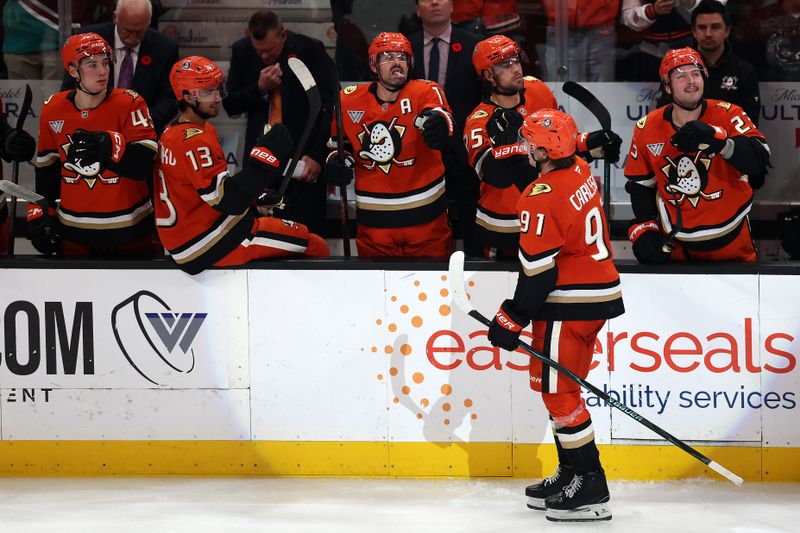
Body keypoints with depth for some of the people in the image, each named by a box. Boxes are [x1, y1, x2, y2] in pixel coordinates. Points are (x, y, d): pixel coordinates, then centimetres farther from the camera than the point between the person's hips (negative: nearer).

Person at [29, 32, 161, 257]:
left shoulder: (129, 104, -11)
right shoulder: (52, 110, 0)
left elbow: (145, 163, -22)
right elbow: (46, 168, 13)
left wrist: (109, 146, -37)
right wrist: (39, 214, 10)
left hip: (130, 230, -3)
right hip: (74, 233, 3)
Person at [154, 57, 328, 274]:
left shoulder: (172, 133, 10)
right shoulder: (194, 142, -22)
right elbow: (230, 201, -27)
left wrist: (258, 198, 10)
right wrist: (267, 156, -26)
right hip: (211, 245, -11)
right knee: (316, 248, -9)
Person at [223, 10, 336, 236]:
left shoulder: (310, 50, -9)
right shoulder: (242, 51, 1)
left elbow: (331, 107, -8)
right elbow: (230, 105, 6)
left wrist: (317, 156, -14)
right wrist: (259, 88, -12)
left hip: (304, 157, -3)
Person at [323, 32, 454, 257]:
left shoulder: (427, 92, -8)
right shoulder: (349, 101, 2)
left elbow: (440, 117, -31)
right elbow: (337, 143, 19)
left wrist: (437, 123, -55)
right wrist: (336, 161, -3)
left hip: (425, 215, -2)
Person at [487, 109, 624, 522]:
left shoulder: (543, 197, -21)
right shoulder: (581, 172, 5)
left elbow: (539, 270, -19)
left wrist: (513, 318, -12)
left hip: (569, 305, -10)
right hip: (600, 293, 10)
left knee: (557, 390, -5)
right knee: (557, 386, 18)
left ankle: (589, 487, -4)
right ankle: (572, 473, 24)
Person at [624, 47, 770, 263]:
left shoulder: (728, 116, -11)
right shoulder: (647, 129, -3)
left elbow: (760, 159, -26)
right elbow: (639, 184, 10)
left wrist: (716, 137, -37)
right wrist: (644, 227, -2)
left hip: (729, 238, -1)